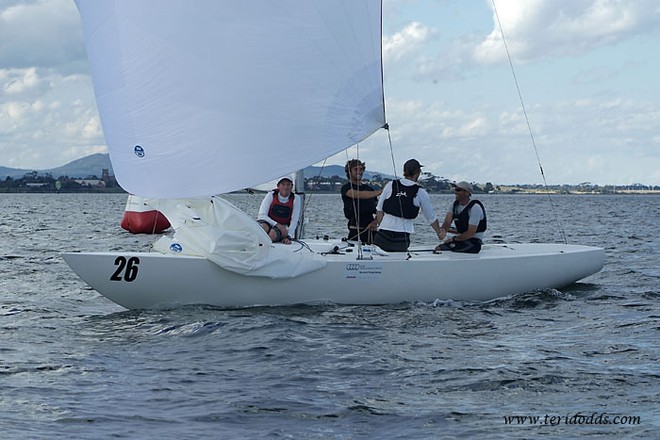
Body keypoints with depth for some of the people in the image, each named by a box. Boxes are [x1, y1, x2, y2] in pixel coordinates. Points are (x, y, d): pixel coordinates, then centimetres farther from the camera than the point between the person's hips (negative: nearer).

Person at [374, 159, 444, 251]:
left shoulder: (390, 185, 5)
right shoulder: (421, 193, 2)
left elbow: (379, 210, 8)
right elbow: (431, 218, 11)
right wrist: (440, 233, 26)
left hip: (384, 231, 1)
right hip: (402, 236, -1)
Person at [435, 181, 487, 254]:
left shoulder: (475, 207, -16)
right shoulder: (455, 205, 8)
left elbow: (471, 233, -20)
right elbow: (447, 222, -5)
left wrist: (454, 239, -13)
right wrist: (443, 231, -28)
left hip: (474, 242, -8)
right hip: (462, 239, 8)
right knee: (438, 248, -8)